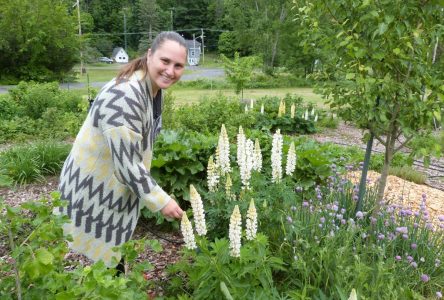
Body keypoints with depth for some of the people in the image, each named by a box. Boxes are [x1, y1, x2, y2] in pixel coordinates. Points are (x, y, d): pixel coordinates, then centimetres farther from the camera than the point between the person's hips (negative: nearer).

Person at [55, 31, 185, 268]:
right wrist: (159, 201, -25)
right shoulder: (124, 96, -32)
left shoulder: (155, 87, -2)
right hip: (94, 188, -8)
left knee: (116, 255, 25)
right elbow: (127, 163, -32)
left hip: (119, 185, 9)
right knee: (102, 262, 8)